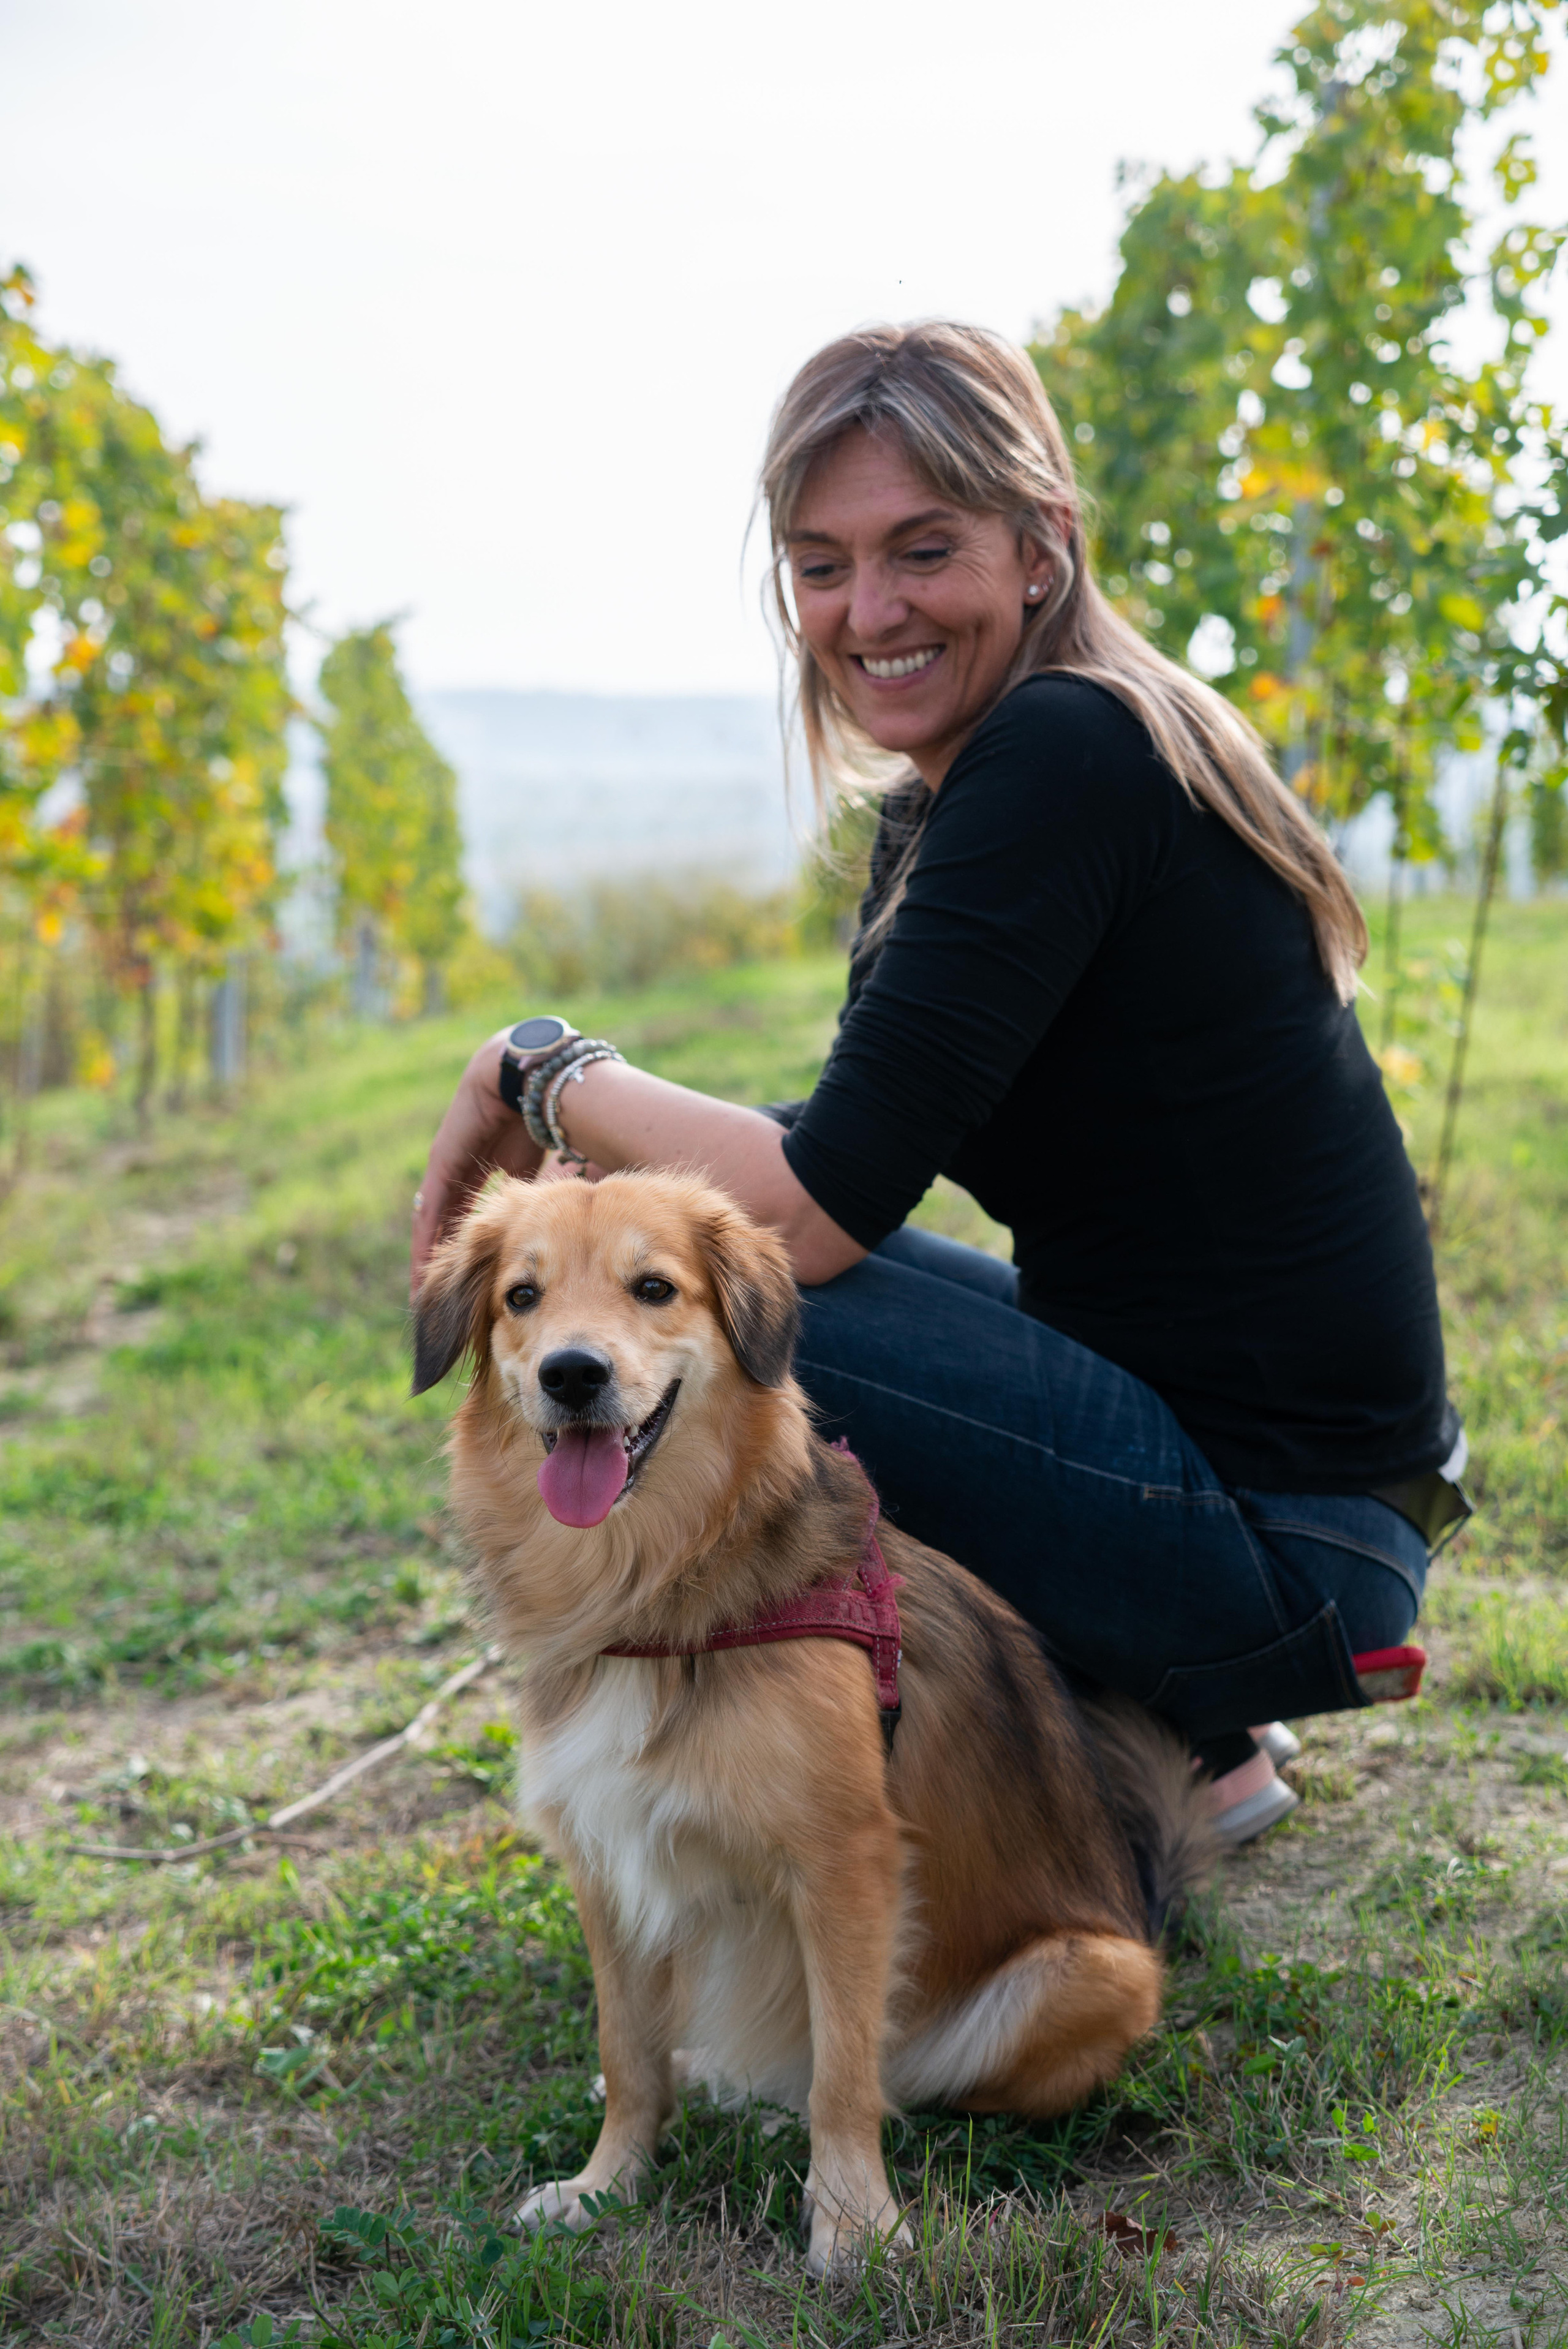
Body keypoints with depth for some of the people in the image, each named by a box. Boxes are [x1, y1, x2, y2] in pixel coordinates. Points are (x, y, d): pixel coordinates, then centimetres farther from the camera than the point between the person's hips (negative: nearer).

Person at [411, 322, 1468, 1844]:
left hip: (1281, 1543, -10)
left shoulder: (1064, 758, -20)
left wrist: (534, 1068, -9)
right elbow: (854, 1140, 12)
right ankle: (1166, 1732, 15)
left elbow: (820, 1212, -24)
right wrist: (567, 1157, -4)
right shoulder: (940, 797, 9)